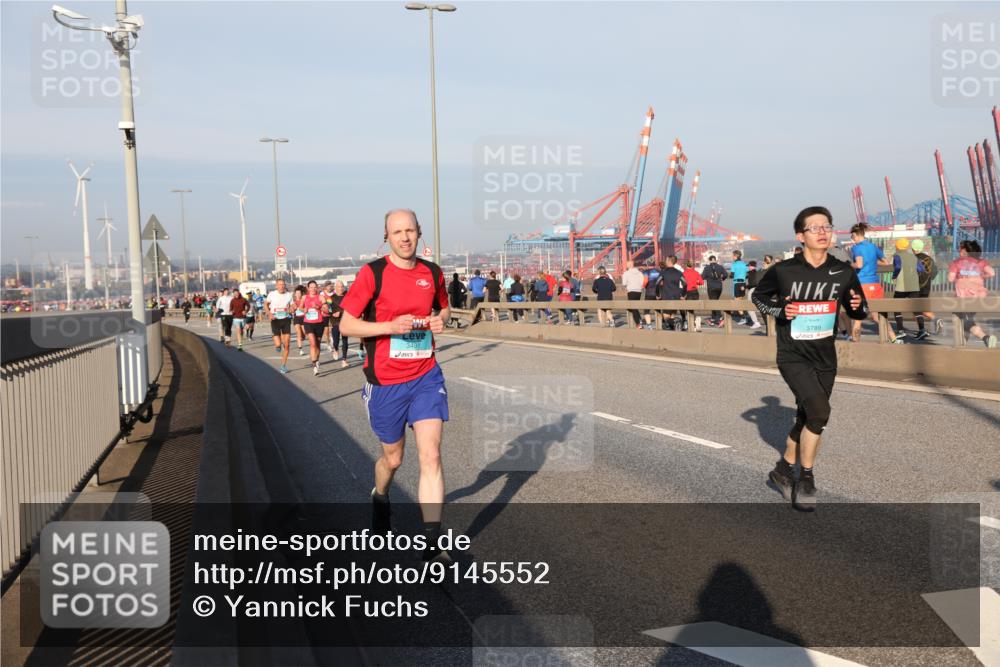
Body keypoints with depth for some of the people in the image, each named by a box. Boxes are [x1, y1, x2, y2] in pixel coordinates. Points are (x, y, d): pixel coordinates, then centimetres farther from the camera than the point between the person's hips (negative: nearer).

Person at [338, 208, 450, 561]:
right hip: (385, 382, -2)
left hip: (426, 376, 2)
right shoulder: (372, 274, -8)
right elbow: (346, 324, -8)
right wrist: (391, 326, -21)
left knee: (431, 455, -9)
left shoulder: (432, 273, 4)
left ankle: (432, 542, -4)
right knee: (393, 458, 14)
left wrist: (440, 320, -1)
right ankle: (380, 498, 49)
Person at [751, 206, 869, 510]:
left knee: (807, 419, 13)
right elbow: (758, 296, 8)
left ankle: (783, 469, 36)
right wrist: (779, 311, -11)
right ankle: (806, 479, -6)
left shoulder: (843, 272, 0)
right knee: (819, 410, -22)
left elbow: (859, 311, 11)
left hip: (825, 359, 5)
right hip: (793, 356, -5)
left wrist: (858, 306, -13)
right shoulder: (782, 271, -10)